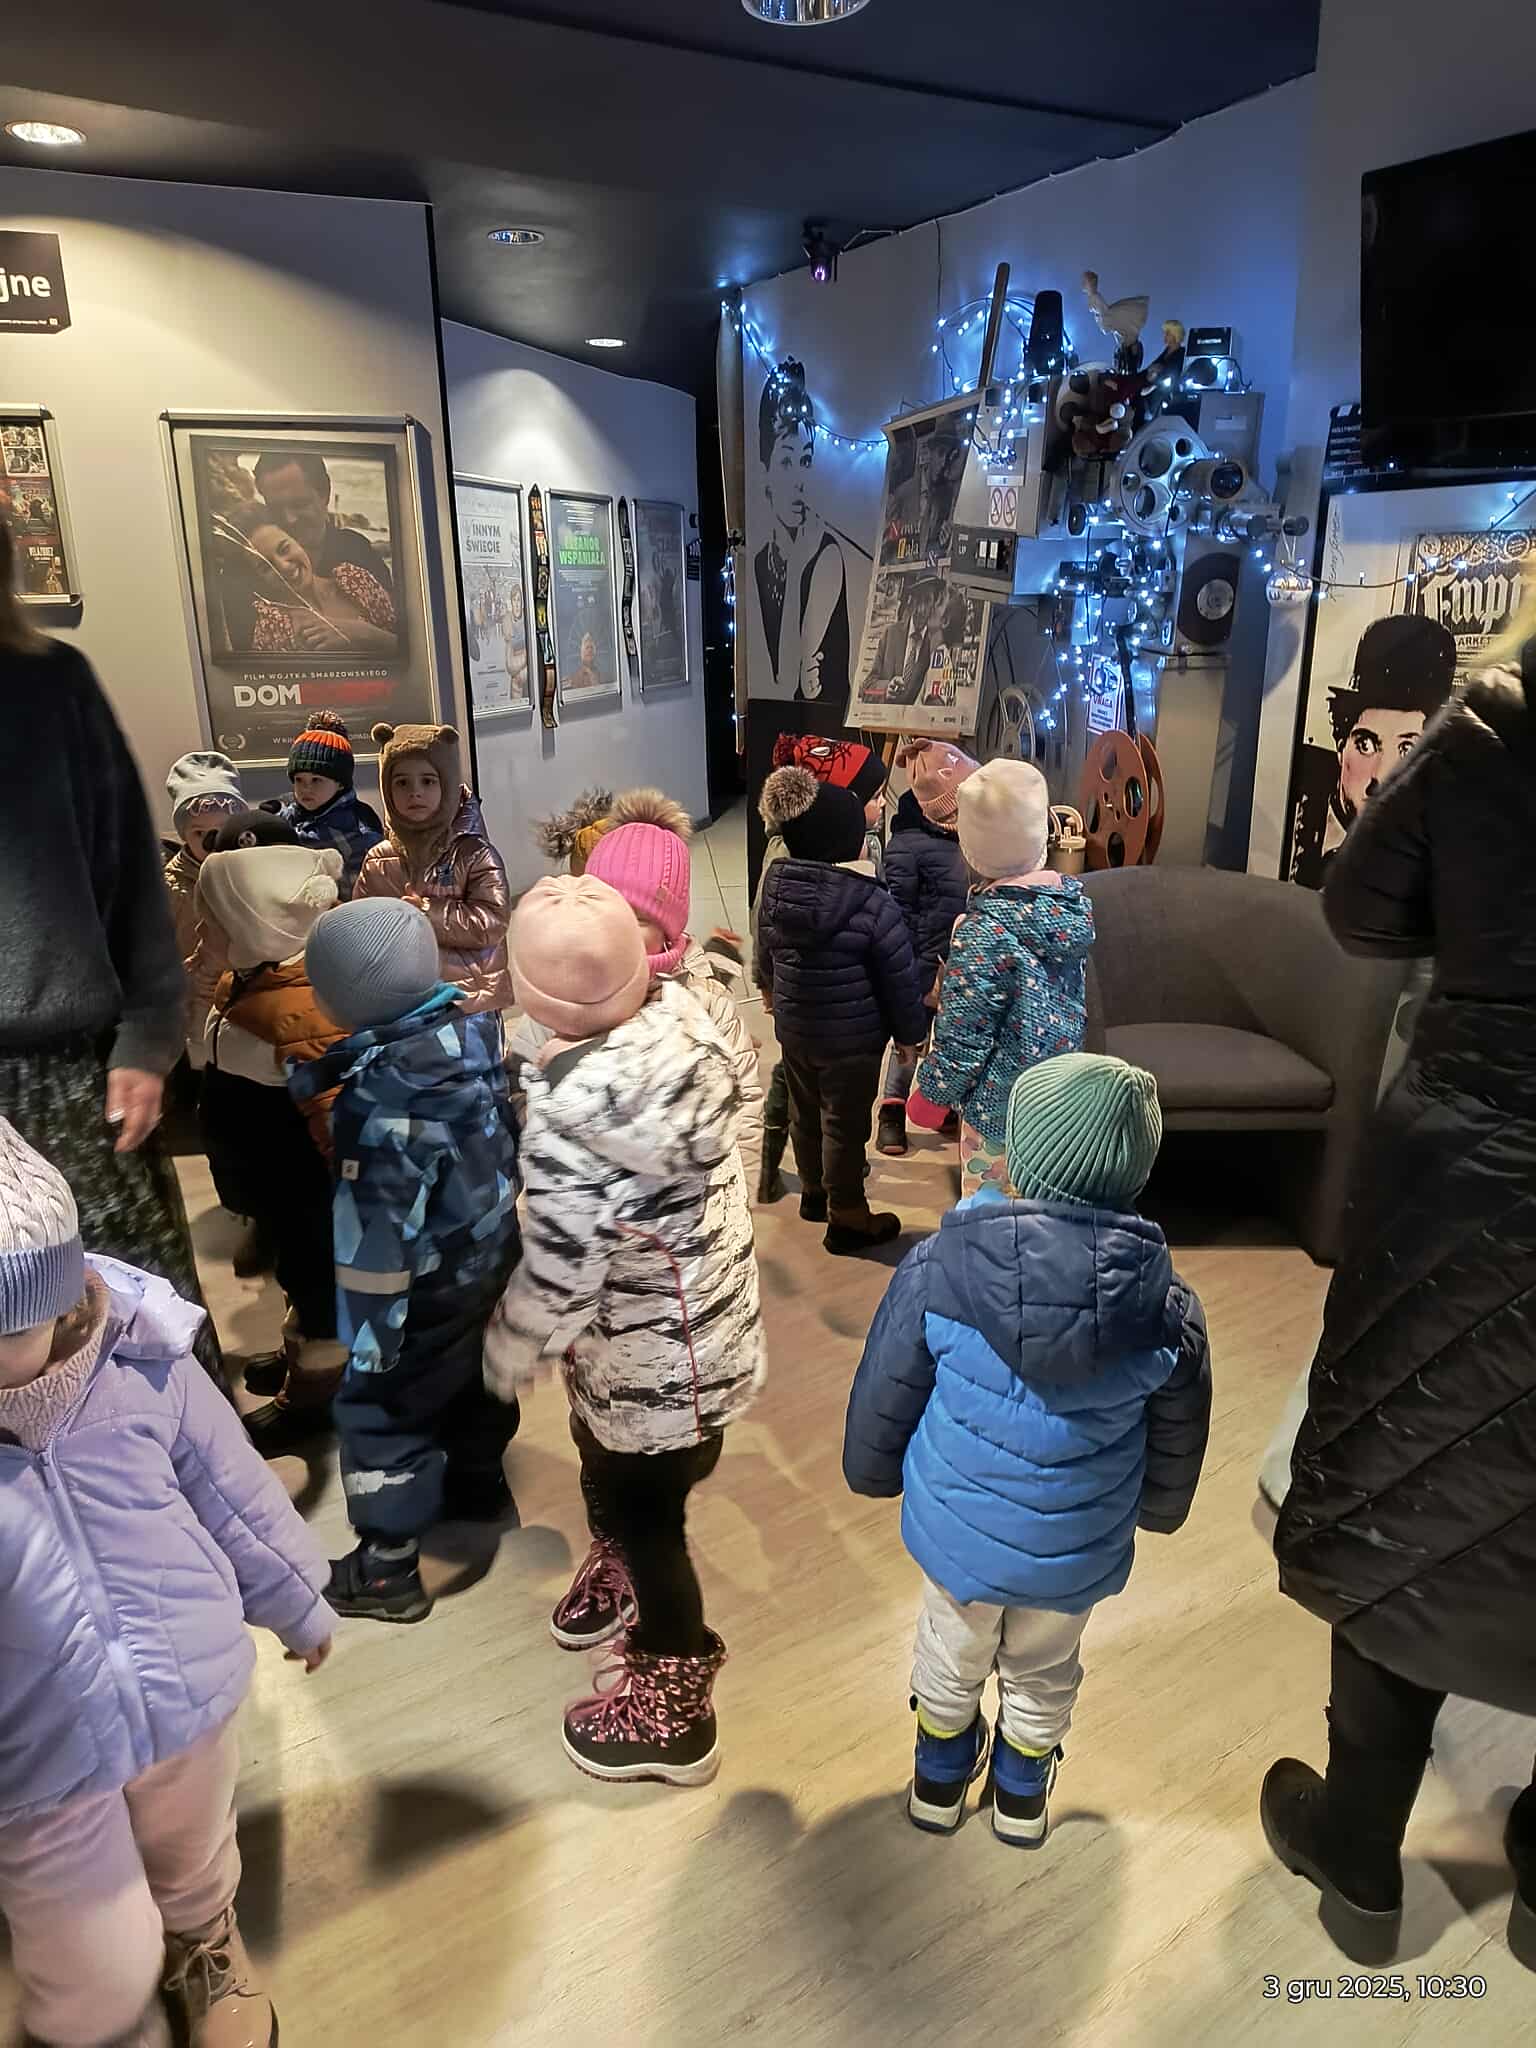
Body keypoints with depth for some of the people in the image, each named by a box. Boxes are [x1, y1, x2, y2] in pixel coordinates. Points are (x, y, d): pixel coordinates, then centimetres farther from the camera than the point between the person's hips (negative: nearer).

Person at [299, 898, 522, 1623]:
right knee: (475, 1370, 28)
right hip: (492, 1249, 8)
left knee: (380, 1406, 9)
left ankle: (387, 1567, 22)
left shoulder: (381, 1099, -31)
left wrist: (368, 1336, -18)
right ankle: (479, 1483, 51)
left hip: (434, 1285, -8)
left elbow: (374, 1234, -26)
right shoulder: (468, 1028, -11)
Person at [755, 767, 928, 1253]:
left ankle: (814, 1192, 45)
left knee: (805, 1111, 23)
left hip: (793, 1026, 6)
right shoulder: (872, 903, -25)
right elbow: (900, 979, -17)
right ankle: (847, 1219, 24)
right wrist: (912, 1032, 0)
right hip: (853, 1036, -6)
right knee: (845, 1123, 9)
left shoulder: (776, 885, -6)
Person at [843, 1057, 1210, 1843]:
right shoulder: (1167, 1305, -19)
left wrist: (872, 1470, 10)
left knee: (952, 1656, 29)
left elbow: (883, 1395, -11)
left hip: (959, 1528, -1)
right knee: (1043, 1669, 30)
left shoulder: (937, 1269, -25)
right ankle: (1022, 1794, 53)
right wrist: (1158, 1511, 19)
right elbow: (1176, 1441, -2)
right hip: (1079, 1547, 1)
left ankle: (939, 1781, 53)